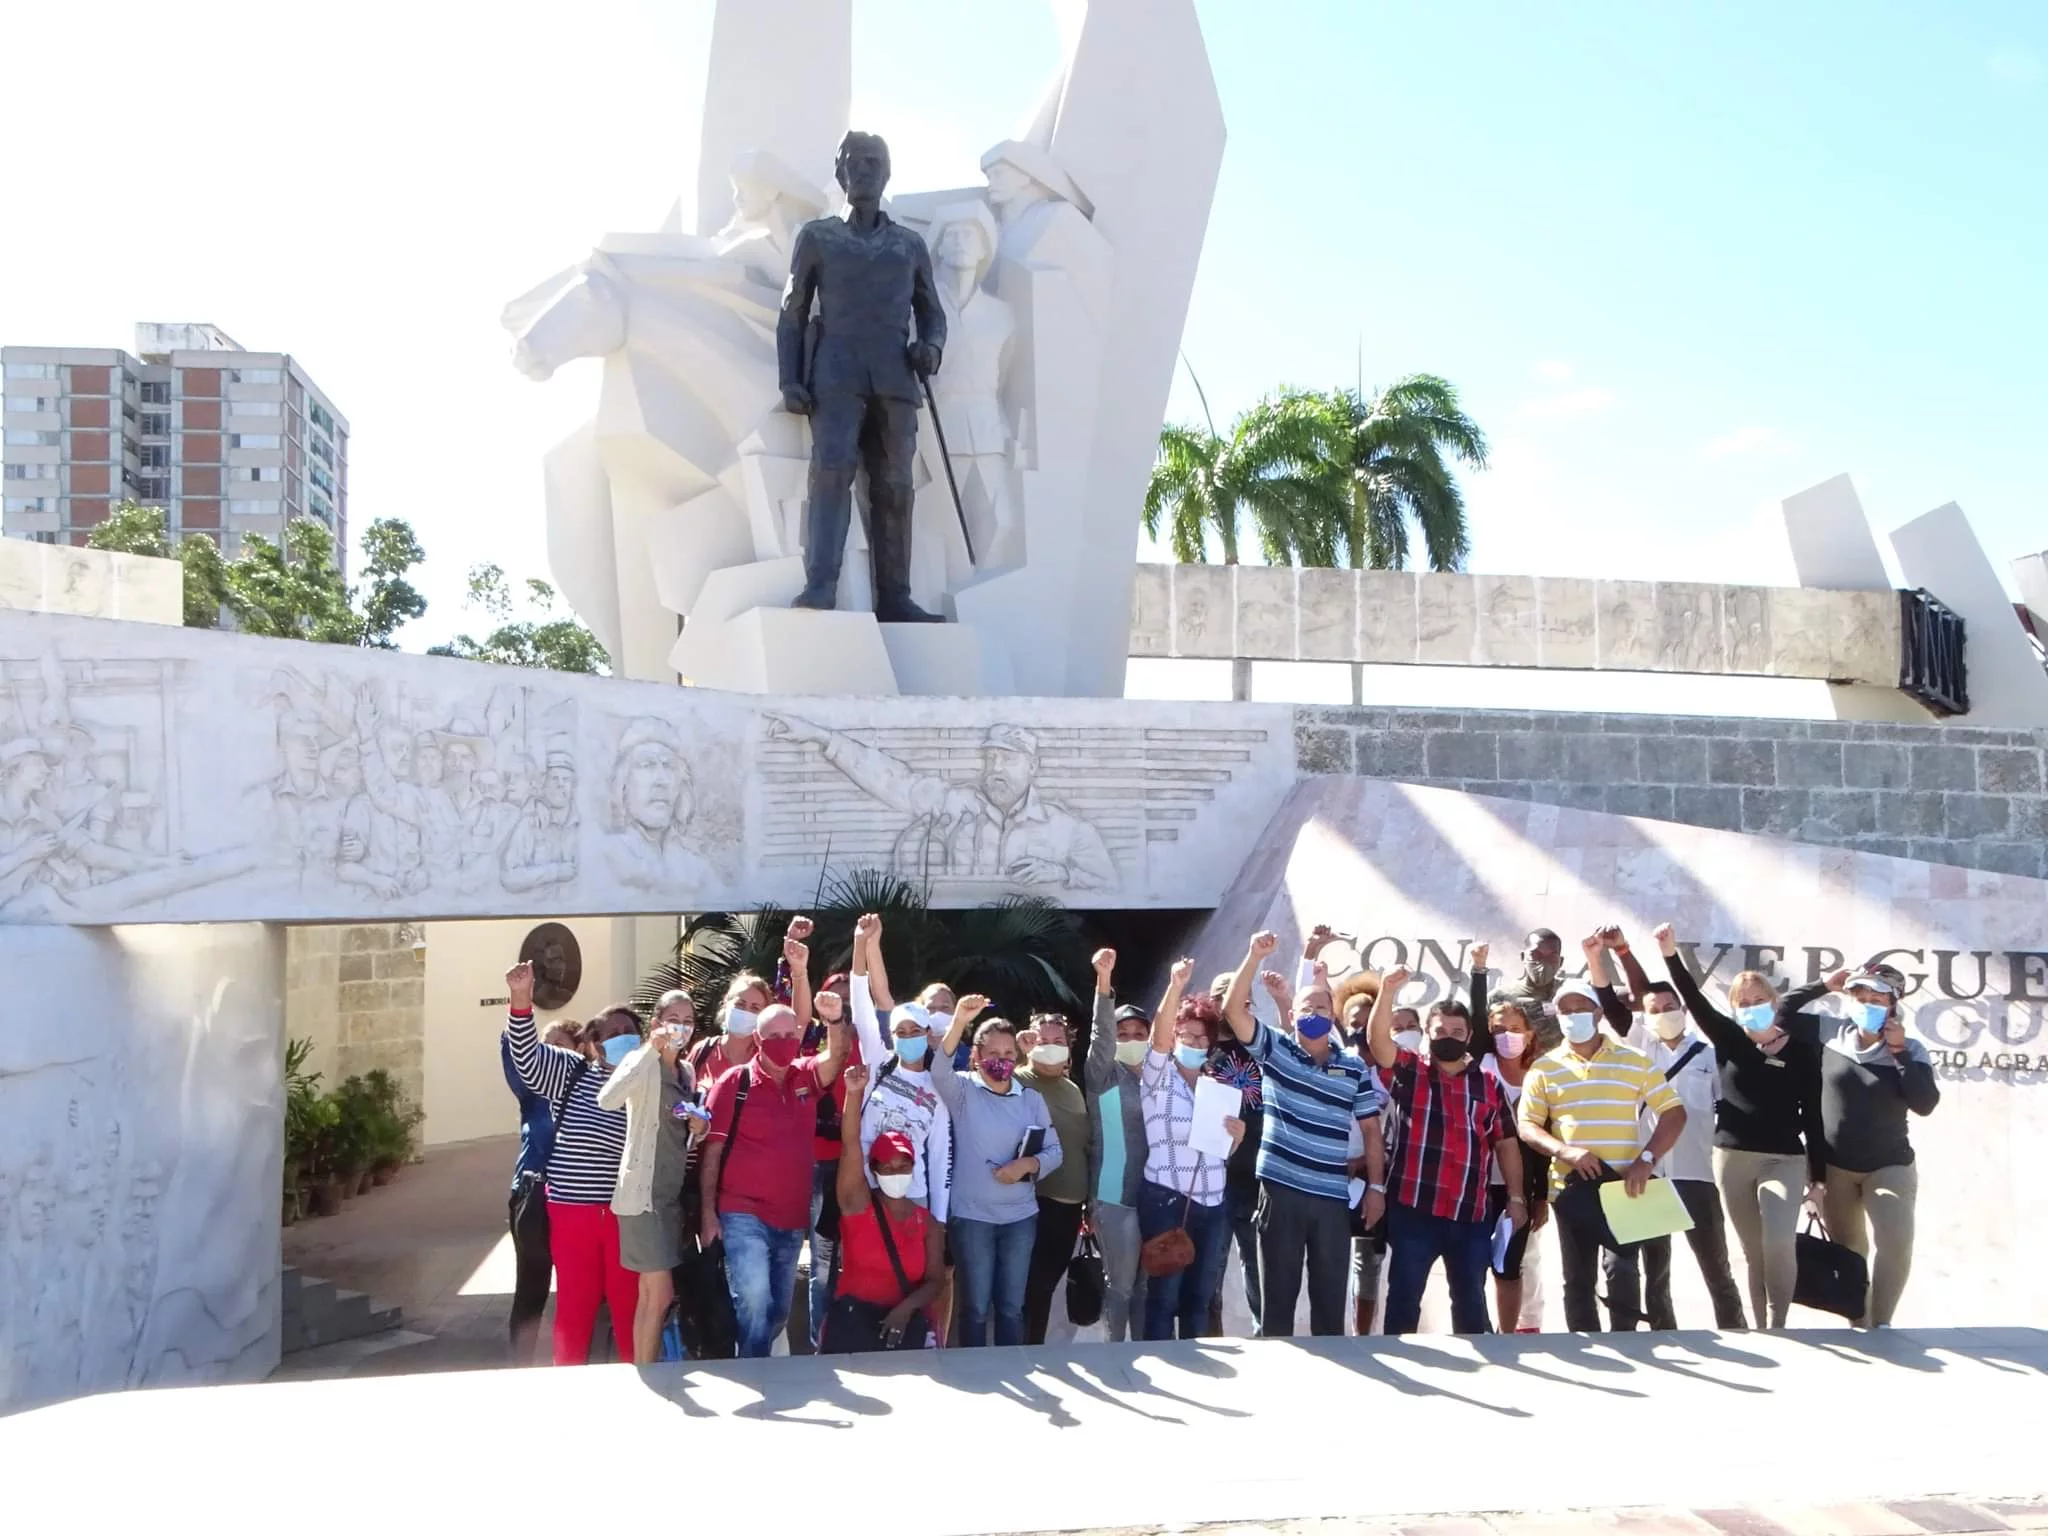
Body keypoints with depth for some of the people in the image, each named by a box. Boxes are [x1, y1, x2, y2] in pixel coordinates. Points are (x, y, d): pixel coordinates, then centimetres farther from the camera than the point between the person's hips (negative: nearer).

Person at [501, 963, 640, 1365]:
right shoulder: (571, 1072, 5)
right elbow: (527, 1053, -9)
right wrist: (521, 999, -22)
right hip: (571, 1210, 1)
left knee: (629, 1305, 6)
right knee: (574, 1305, 9)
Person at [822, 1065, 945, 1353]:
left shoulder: (928, 1223, 9)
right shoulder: (858, 1204, 1)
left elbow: (933, 1282, 4)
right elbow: (850, 1145, -13)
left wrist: (906, 1309, -19)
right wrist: (854, 1093, -28)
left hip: (906, 1320, 2)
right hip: (854, 1315, -2)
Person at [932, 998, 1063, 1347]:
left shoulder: (1031, 1099, 6)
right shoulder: (963, 1091, -3)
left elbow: (1055, 1151, 5)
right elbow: (939, 1070, -25)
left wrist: (1028, 1165, -17)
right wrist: (958, 1022, -42)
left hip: (1020, 1216, 3)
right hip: (971, 1216, -3)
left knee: (1012, 1305, 11)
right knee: (976, 1306, 5)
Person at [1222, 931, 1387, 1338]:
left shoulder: (1355, 1068, 7)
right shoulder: (1274, 1050, 2)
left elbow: (1371, 1130, 10)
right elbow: (1232, 1009, -10)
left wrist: (1376, 1186, 3)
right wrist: (1255, 956, -19)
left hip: (1334, 1197, 2)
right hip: (1281, 1191, -1)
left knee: (1330, 1296, 9)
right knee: (1278, 1293, 6)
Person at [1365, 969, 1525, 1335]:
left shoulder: (1489, 1085, 10)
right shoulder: (1410, 1072, 3)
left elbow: (1506, 1144, 11)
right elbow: (1377, 1040, -14)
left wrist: (1516, 1198, 6)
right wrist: (1387, 992, -29)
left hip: (1471, 1215, 2)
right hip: (1413, 1210, -2)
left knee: (1471, 1302, 13)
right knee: (1404, 1298, 4)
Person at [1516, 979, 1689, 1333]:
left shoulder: (1634, 1061, 4)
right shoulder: (1544, 1068, 5)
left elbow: (1674, 1112, 3)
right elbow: (1527, 1125, 2)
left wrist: (1647, 1159, -11)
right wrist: (1562, 1150, -18)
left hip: (1623, 1184, -1)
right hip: (1572, 1186, 1)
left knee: (1622, 1268, -11)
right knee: (1577, 1277, 7)